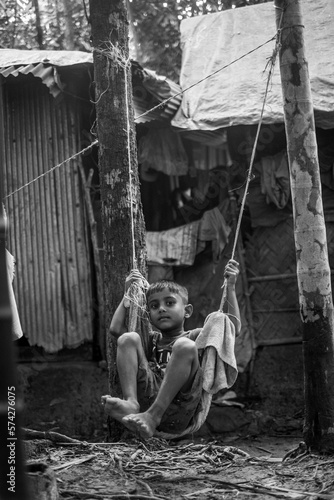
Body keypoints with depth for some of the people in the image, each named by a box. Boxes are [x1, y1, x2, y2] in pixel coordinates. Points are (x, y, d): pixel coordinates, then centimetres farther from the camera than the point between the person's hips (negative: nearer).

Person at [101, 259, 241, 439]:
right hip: (147, 400, 3)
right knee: (128, 339, -4)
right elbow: (115, 328, 19)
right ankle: (131, 403, -28)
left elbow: (233, 328, 7)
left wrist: (230, 287, 6)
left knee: (185, 346, -25)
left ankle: (152, 416, -35)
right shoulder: (151, 339, 29)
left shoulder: (194, 337, 20)